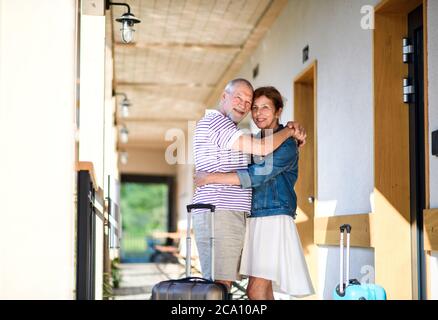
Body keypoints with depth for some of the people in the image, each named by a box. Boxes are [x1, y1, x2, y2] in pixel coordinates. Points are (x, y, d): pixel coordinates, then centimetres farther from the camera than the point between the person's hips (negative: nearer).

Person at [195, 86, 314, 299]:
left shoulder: (286, 145, -10)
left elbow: (257, 176, -22)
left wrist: (211, 178, -20)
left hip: (273, 220, -8)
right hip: (254, 220, 8)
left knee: (256, 292, -14)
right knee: (263, 291, 10)